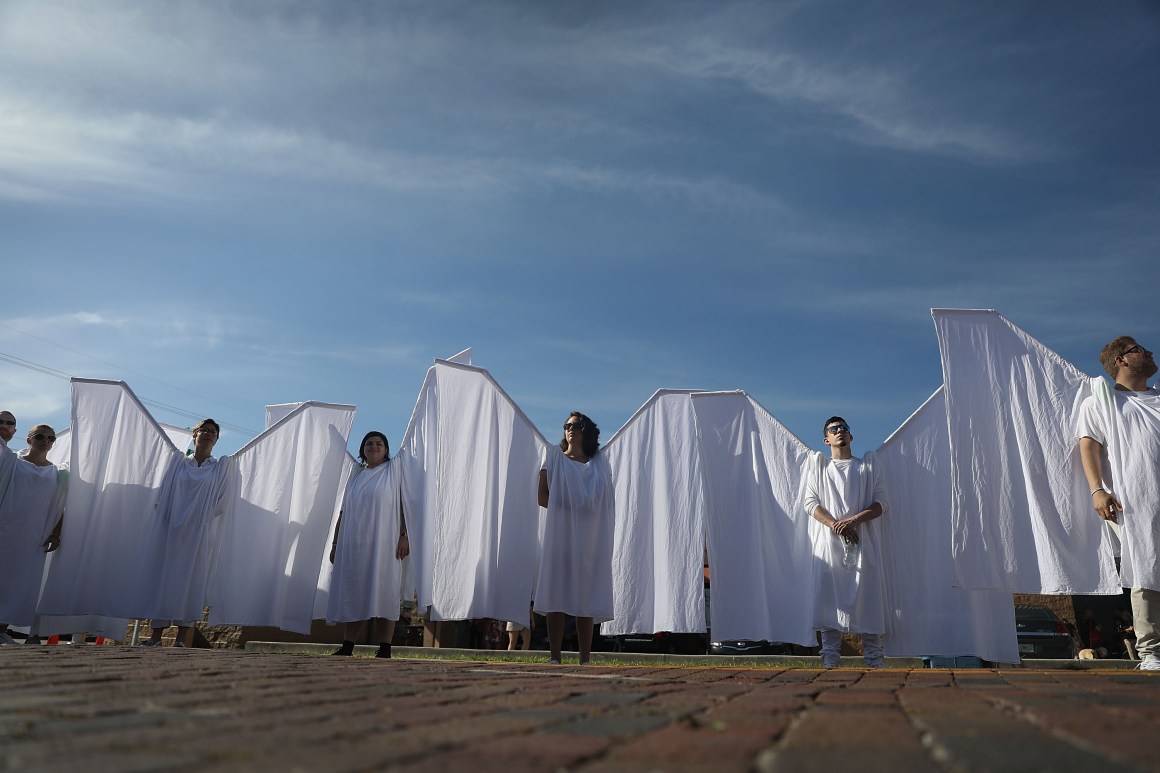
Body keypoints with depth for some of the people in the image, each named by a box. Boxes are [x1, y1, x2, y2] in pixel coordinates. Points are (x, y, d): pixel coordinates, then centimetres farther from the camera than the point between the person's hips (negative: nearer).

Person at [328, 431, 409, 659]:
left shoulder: (395, 472, 6)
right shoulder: (355, 477, 20)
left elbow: (405, 504, -2)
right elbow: (343, 513, 19)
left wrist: (404, 536, -13)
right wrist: (335, 543, 13)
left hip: (383, 544, -4)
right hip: (353, 544, 5)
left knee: (382, 594, -7)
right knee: (353, 594, 3)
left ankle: (385, 648, -7)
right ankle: (347, 646, 6)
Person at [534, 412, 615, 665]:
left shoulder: (599, 463, 17)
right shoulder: (554, 457, 12)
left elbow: (610, 500, 13)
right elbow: (542, 497, 4)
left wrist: (588, 511, -4)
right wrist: (568, 507, -7)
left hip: (592, 536, 2)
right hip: (562, 532, -2)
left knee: (587, 596, 0)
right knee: (558, 594, -7)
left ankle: (585, 660, 2)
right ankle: (555, 658, -5)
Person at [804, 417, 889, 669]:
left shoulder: (868, 469, 16)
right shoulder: (819, 469, 15)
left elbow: (881, 503, 6)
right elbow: (811, 503, 4)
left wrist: (854, 519, -11)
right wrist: (836, 525, -11)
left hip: (863, 541, 0)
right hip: (829, 542, 0)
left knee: (868, 594, -4)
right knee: (829, 594, -5)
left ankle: (873, 654, 1)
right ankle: (830, 654, -1)